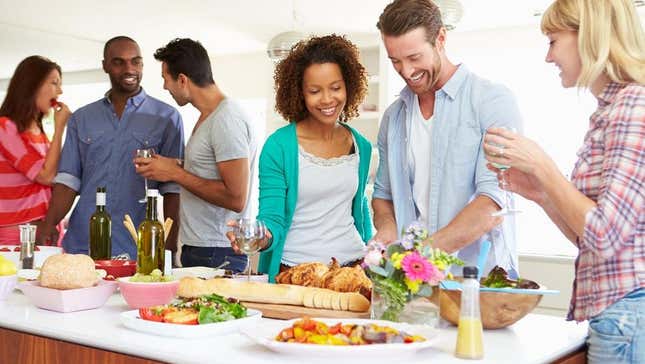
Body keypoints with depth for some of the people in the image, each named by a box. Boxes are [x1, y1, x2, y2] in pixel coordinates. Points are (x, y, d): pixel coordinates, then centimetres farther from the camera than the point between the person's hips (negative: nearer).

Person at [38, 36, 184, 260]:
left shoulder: (166, 117, 1)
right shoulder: (81, 118, 11)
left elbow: (172, 188, -3)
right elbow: (68, 180, 8)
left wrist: (170, 246, -10)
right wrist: (49, 226, -7)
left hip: (137, 250, -3)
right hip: (80, 242, 3)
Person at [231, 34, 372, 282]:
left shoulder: (361, 146, 5)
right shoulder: (279, 146, -10)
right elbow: (272, 218, -10)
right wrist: (263, 237, -31)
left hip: (353, 265, 4)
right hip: (294, 270, -3)